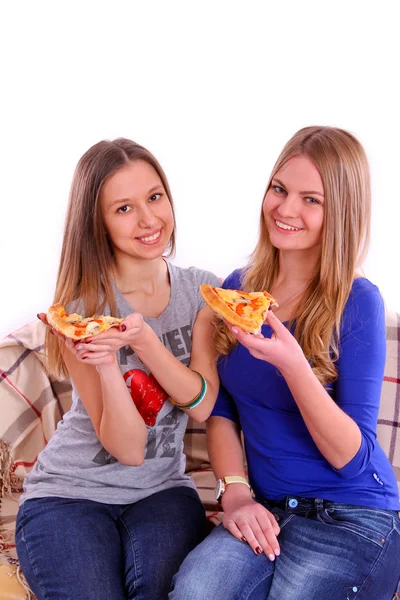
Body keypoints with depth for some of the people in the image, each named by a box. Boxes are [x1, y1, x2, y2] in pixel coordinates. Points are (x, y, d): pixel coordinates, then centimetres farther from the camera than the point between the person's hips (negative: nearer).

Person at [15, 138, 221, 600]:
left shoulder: (201, 290, -1)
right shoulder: (81, 310, -13)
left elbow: (202, 404, -11)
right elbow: (127, 449, -15)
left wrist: (142, 338, -28)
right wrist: (105, 365, -34)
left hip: (161, 490, 2)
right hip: (69, 492, -1)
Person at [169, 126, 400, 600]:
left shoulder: (357, 303, -11)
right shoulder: (237, 289, 3)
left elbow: (351, 458, -14)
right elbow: (221, 411, 9)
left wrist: (292, 365, -29)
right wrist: (235, 491, -8)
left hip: (351, 517, -2)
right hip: (265, 510, 2)